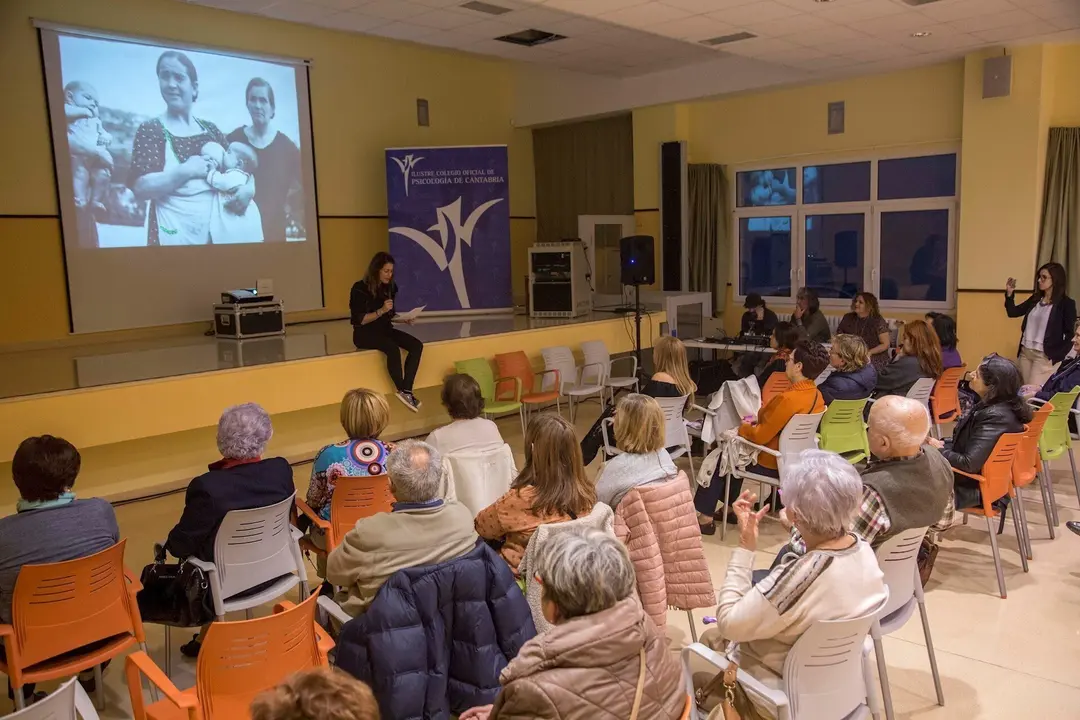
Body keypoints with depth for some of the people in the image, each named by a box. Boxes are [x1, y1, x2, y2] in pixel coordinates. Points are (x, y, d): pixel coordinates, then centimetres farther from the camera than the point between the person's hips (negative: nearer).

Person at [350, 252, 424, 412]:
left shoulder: (390, 287, 6)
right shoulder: (360, 289, -13)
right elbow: (359, 320, -16)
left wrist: (404, 318, -4)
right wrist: (381, 310, -27)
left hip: (384, 329, 7)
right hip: (364, 333, -7)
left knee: (417, 345, -17)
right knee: (393, 349, -35)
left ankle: (406, 390, -23)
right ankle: (403, 391, -19)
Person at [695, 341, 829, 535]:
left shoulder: (788, 399, -29)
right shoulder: (816, 395, -2)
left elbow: (759, 436, -23)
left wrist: (744, 427, -5)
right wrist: (755, 423, 5)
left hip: (772, 465, -8)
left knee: (720, 458, 11)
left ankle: (705, 517, 17)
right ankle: (733, 509, 30)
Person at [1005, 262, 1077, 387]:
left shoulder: (1066, 303, -8)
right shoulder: (1035, 298, 9)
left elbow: (1070, 334, -9)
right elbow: (1013, 312, 14)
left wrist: (1058, 356, -16)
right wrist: (1009, 294, 0)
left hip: (1045, 356, -6)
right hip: (1025, 352, 6)